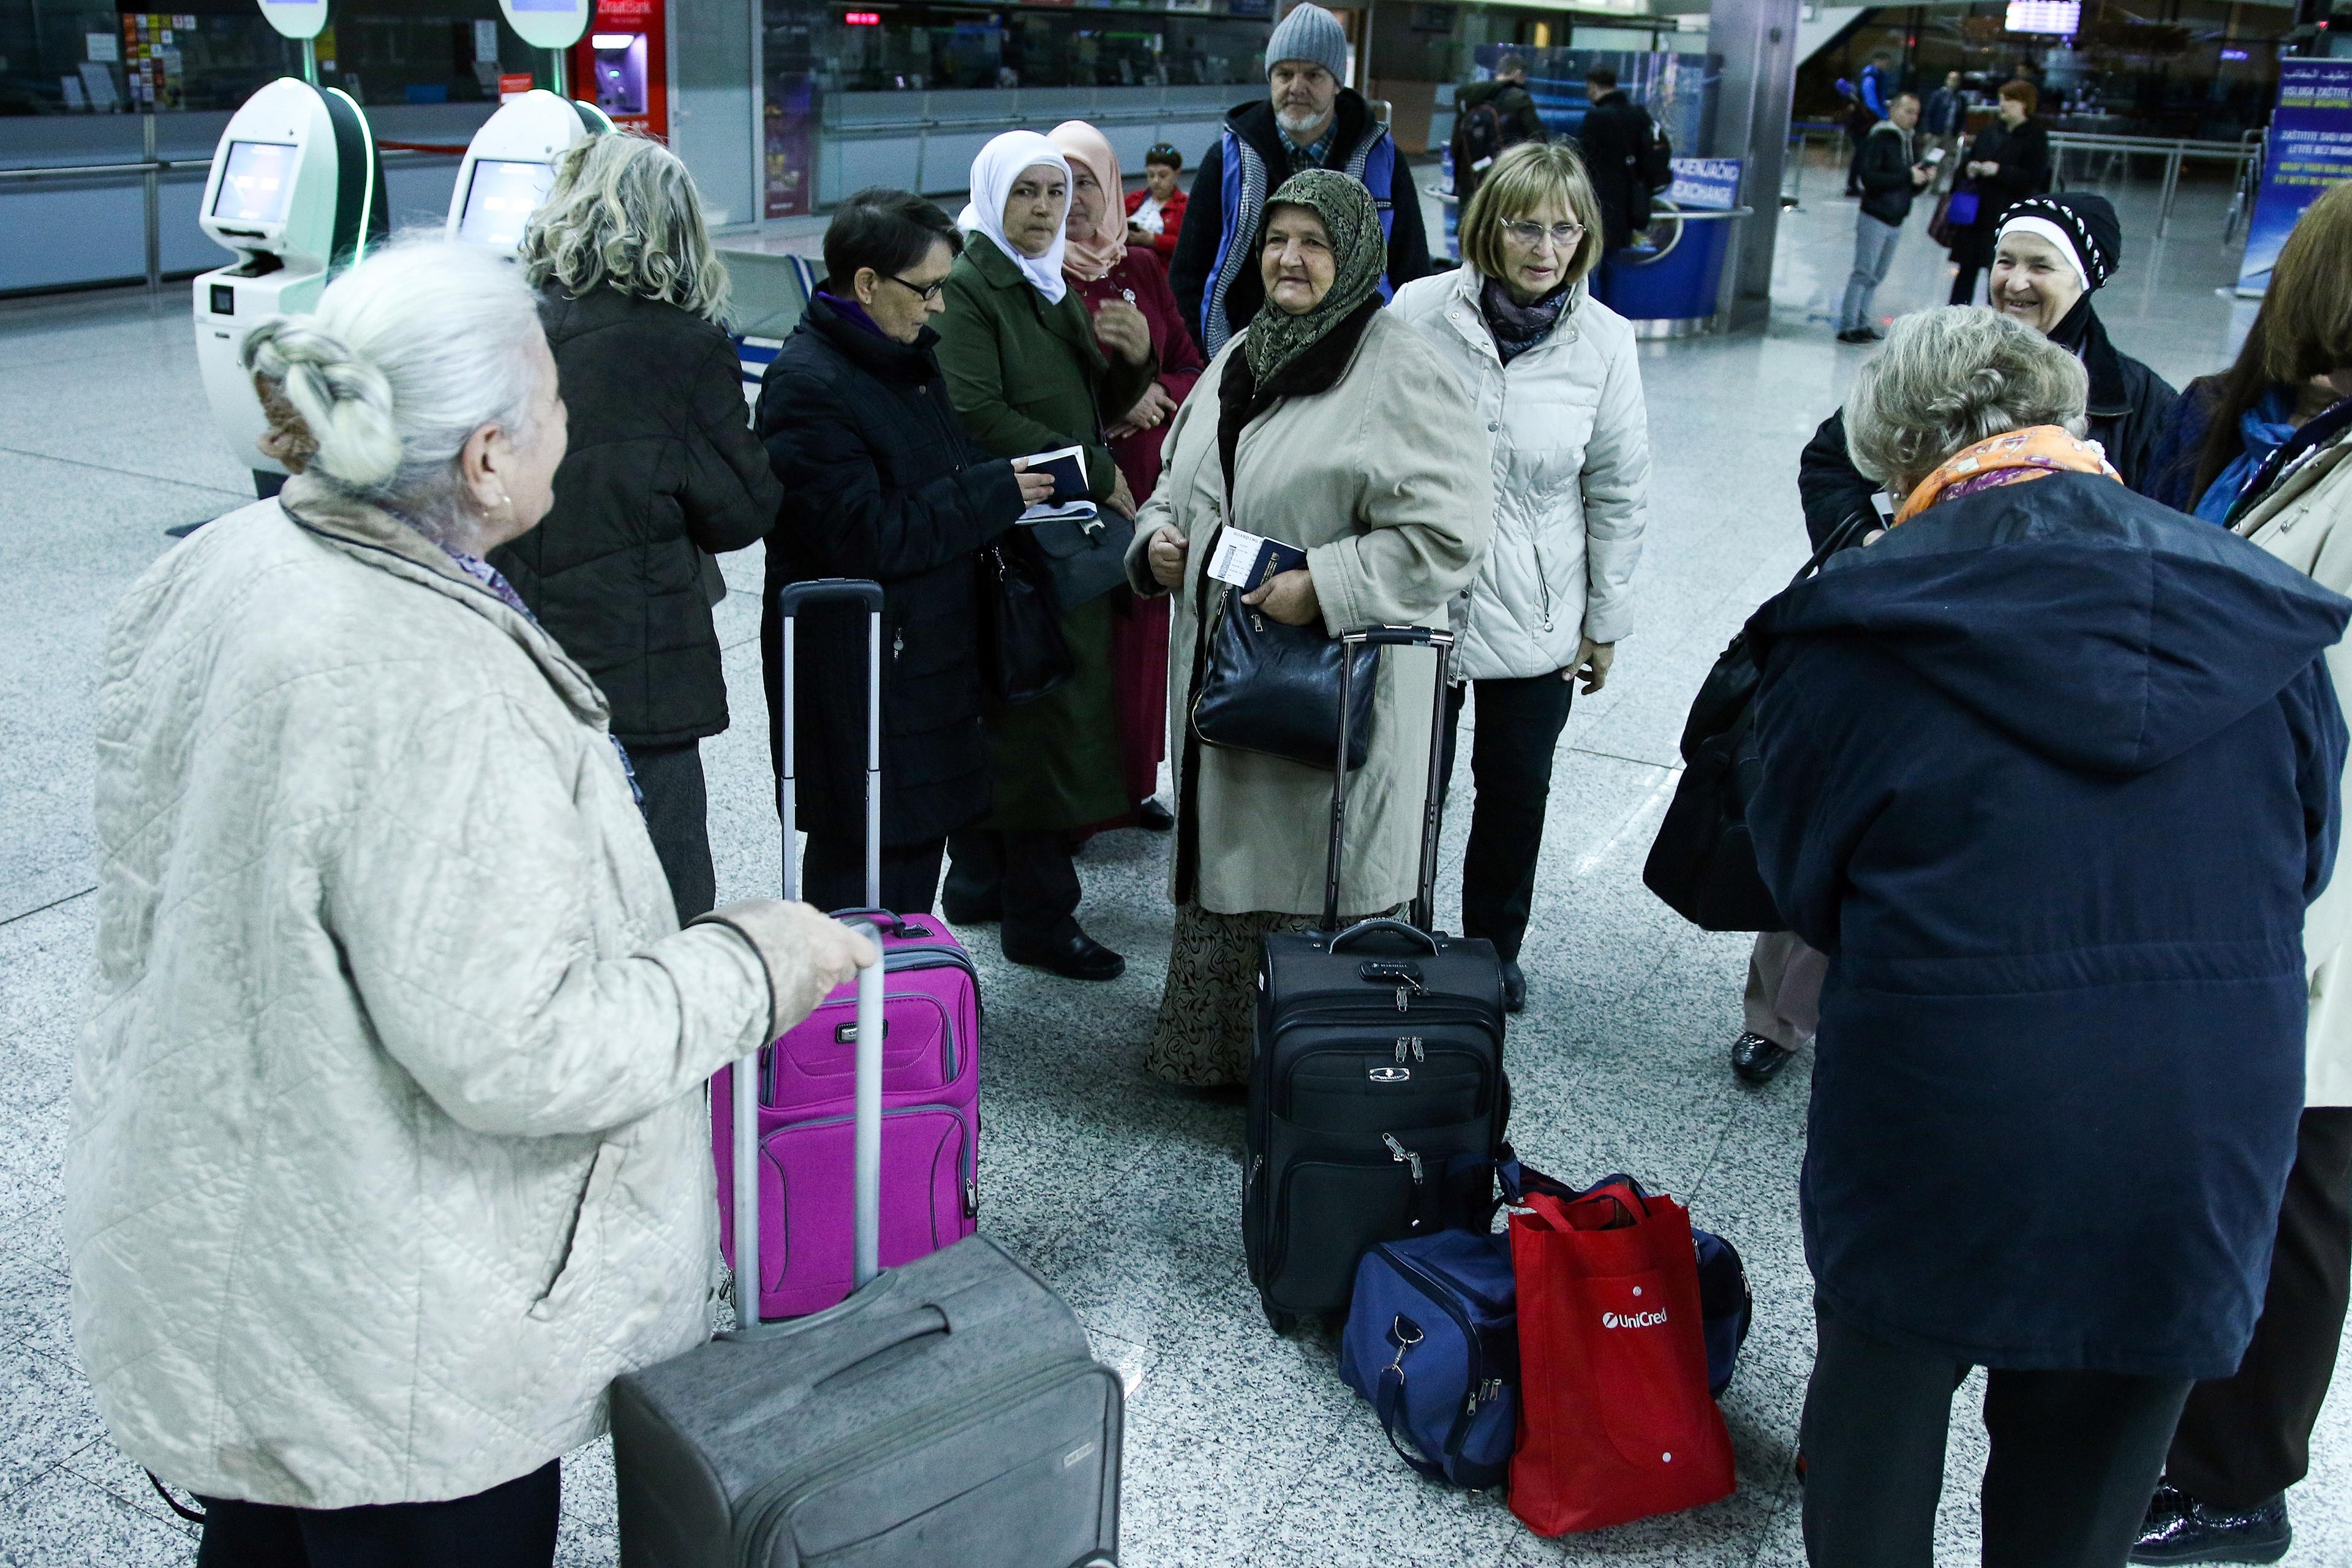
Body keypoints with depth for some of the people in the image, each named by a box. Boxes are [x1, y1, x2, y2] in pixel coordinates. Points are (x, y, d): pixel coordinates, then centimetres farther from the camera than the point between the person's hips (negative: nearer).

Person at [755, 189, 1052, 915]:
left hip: (927, 657, 10)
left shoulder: (907, 358, 12)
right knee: (863, 868, -2)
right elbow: (867, 537, -23)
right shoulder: (808, 384, -18)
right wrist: (996, 491, -16)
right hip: (858, 683, -9)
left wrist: (1004, 490, 5)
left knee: (921, 843, 18)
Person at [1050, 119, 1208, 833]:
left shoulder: (1141, 269, 11)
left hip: (1143, 481, 5)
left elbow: (1193, 369, 12)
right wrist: (1108, 405, -15)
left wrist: (1155, 393, -9)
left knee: (1140, 632, 9)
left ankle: (1132, 782, 24)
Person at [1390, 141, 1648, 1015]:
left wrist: (1605, 621, 4)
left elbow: (1620, 492, 1)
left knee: (1516, 790, 15)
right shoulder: (1421, 311, -10)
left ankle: (1494, 951, 37)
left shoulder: (1604, 340, -6)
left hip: (1536, 614, 1)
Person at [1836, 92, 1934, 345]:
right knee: (1864, 273, -9)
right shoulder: (1878, 140, -8)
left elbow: (1911, 189, 19)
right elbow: (1870, 179, -19)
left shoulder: (1910, 146, 15)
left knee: (1877, 276, 8)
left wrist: (1924, 179, -3)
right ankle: (1847, 326, -8)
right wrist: (1907, 175, -19)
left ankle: (1861, 323, 14)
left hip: (1896, 222, 7)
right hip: (1874, 218, -7)